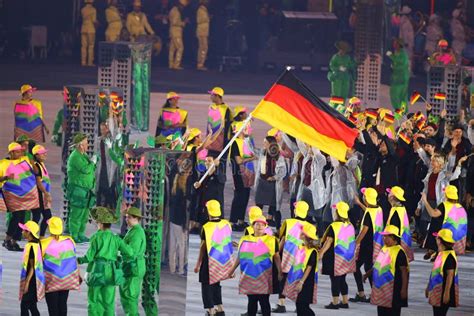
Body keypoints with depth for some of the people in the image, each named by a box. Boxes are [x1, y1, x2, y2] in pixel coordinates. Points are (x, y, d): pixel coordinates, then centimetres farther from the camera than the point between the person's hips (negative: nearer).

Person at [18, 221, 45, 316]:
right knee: (32, 306, 14)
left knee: (24, 306, -6)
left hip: (31, 281, -10)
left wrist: (27, 283, -21)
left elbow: (32, 267, -21)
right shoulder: (36, 244, 10)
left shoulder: (31, 247, -19)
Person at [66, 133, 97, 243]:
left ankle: (81, 235, 21)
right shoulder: (75, 156, -15)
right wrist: (92, 162, -8)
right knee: (76, 214, -8)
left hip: (86, 190, 10)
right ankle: (73, 236, -5)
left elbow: (91, 171, 26)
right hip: (77, 191, -10)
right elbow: (85, 169, -23)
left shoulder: (84, 155, 16)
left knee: (84, 214, 14)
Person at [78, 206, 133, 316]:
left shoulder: (96, 237, -8)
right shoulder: (115, 238, 3)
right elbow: (129, 252, -1)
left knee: (94, 302, 3)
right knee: (108, 302, 6)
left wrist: (80, 260, 7)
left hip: (97, 272, -3)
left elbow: (89, 256, -11)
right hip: (110, 274, 3)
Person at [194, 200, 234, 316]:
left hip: (209, 262, -5)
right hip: (223, 262, 5)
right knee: (216, 284, 22)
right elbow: (228, 243, 6)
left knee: (207, 286, 6)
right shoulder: (226, 224, -3)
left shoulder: (206, 228, -18)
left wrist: (198, 264, -2)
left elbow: (203, 248, -12)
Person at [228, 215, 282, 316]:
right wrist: (232, 270, 18)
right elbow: (240, 256, 16)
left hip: (264, 276, -3)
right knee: (251, 301, 9)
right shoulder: (245, 239, 8)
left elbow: (276, 257, 2)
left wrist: (279, 272, -3)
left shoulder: (271, 240, 0)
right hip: (249, 276, 3)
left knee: (264, 301, -2)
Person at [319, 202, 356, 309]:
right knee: (342, 279, 15)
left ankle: (335, 302, 0)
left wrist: (321, 252, -16)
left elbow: (329, 241, -19)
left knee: (335, 280, -2)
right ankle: (345, 301, 17)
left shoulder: (334, 226, -16)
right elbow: (352, 241, 13)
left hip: (335, 259, -7)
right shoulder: (350, 226, 5)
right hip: (346, 258, 7)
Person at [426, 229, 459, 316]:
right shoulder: (440, 254, 12)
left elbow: (450, 275, -21)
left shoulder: (449, 256, -17)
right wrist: (428, 287, 24)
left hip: (443, 292, -10)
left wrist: (446, 293, -24)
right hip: (436, 291, 10)